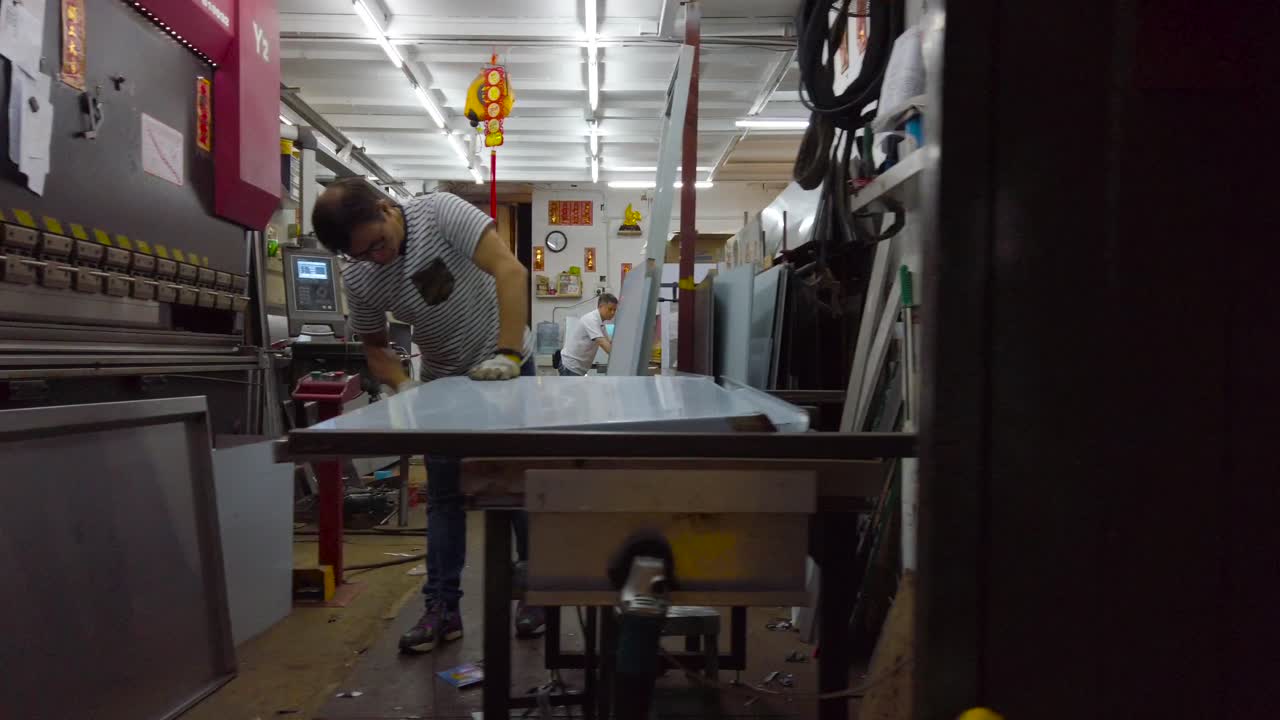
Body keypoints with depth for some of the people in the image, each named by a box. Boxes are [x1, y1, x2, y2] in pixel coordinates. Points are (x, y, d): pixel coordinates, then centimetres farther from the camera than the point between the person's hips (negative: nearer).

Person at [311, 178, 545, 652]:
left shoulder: (439, 212, -24)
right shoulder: (358, 279, -12)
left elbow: (510, 271, -32)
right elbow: (375, 345, 2)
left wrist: (508, 354, -38)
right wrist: (404, 388, -18)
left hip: (505, 366, -3)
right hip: (443, 380, 4)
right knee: (444, 494, 4)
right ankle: (442, 608, 13)